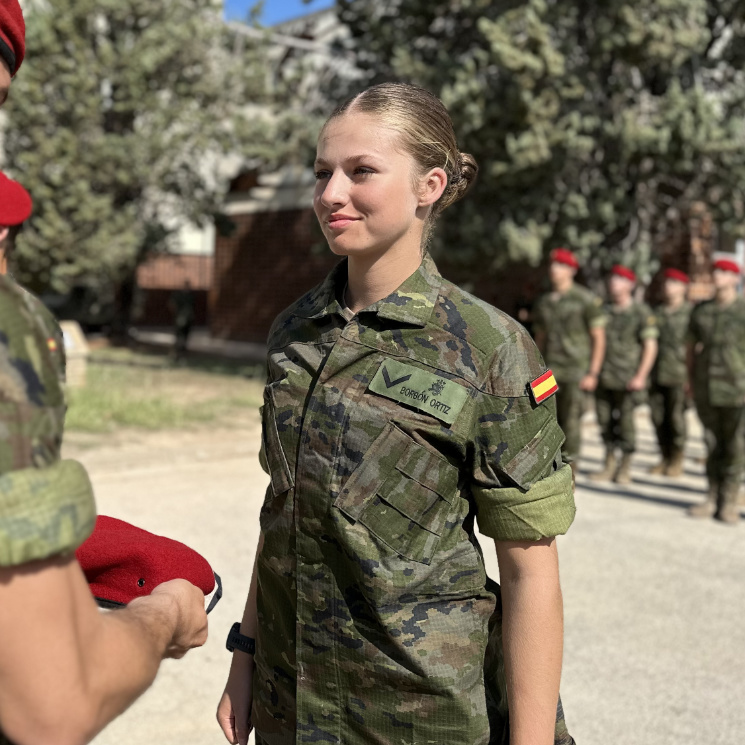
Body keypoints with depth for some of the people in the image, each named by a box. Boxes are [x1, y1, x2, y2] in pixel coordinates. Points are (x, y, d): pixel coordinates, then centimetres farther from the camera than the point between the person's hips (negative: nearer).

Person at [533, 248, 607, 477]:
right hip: (550, 370, 4)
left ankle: (569, 466, 6)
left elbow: (599, 338, -3)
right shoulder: (543, 302, 13)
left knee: (570, 420, -4)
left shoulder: (586, 300, -3)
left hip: (576, 370, -4)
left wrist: (593, 373, -8)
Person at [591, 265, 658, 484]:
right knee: (605, 423, 8)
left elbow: (650, 346, -5)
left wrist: (640, 376, -12)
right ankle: (609, 466, 20)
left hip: (626, 379, -5)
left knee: (625, 423, 1)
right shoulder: (604, 311, 11)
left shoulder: (641, 312, -3)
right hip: (603, 378, 5)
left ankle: (625, 468, 14)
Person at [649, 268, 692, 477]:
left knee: (676, 418, 1)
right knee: (658, 418, 5)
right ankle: (665, 458, 17)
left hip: (678, 375, -5)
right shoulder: (657, 312, 14)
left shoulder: (691, 312, -2)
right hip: (657, 374, 5)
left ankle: (677, 460, 13)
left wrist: (690, 375, -10)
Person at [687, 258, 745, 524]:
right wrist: (691, 382, 11)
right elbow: (692, 347, 15)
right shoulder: (701, 311, 8)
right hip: (706, 391, 3)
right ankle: (712, 498, 19)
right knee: (712, 446, 10)